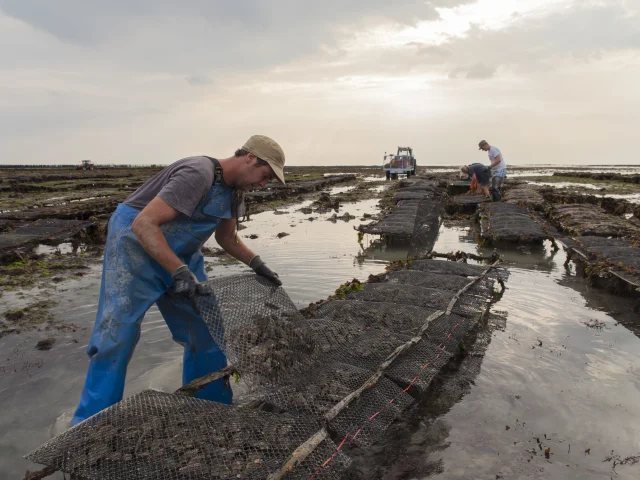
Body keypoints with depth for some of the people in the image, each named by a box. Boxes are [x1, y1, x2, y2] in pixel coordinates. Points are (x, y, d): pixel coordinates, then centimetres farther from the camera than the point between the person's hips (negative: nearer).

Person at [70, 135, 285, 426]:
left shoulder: (235, 189, 2)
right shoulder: (198, 175, -27)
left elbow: (226, 237, 14)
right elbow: (143, 224, -31)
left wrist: (257, 264, 2)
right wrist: (180, 272, -36)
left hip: (181, 254, 8)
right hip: (136, 245, -8)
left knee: (206, 330, 4)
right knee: (117, 335, -7)